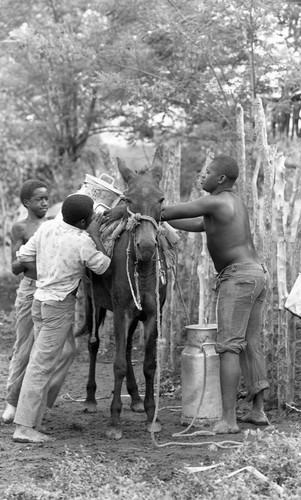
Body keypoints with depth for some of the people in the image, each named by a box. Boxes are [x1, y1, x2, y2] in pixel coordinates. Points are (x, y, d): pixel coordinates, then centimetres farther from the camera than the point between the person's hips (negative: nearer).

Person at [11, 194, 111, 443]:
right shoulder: (83, 241, -18)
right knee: (42, 364, -6)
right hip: (59, 305, -8)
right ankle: (25, 427, -3)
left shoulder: (46, 227, 1)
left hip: (40, 298, 8)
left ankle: (39, 402, 26)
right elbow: (104, 267, -7)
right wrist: (95, 236, -4)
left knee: (67, 350, 25)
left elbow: (22, 259, 6)